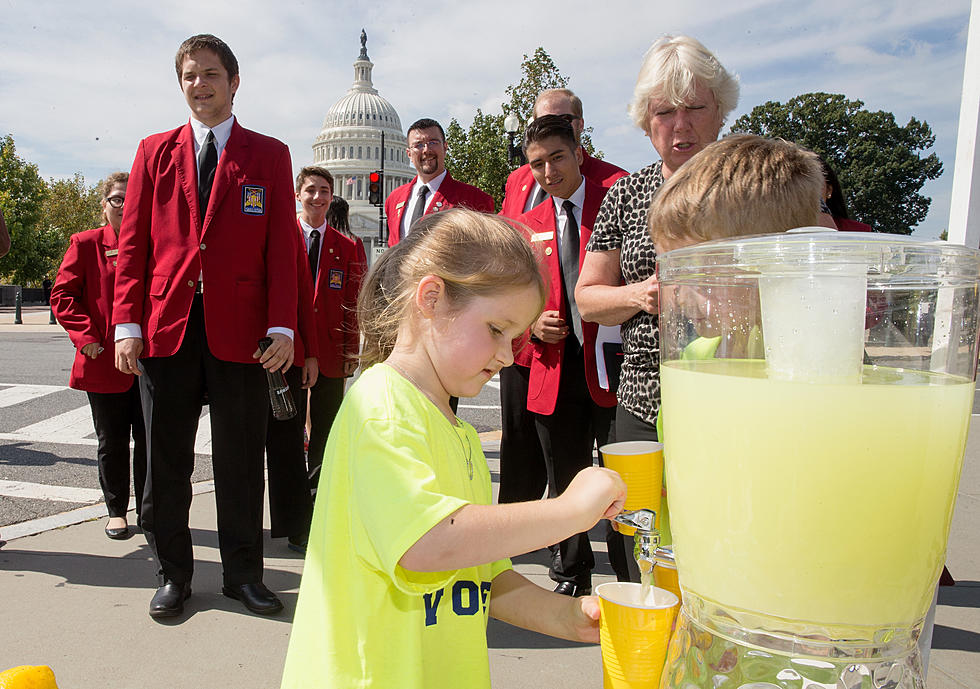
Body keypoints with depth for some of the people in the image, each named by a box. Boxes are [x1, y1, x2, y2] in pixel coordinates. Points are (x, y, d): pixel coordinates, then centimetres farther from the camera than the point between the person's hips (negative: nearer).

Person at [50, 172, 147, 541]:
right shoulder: (86, 244, 1)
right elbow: (62, 296, 0)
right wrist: (86, 335, -9)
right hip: (104, 360, -1)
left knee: (149, 440, 6)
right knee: (112, 442, 9)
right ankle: (116, 511, 25)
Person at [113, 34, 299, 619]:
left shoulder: (269, 155, 9)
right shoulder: (155, 152, 14)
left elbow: (282, 246, 2)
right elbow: (133, 242, 9)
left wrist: (282, 327, -8)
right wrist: (127, 323, -2)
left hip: (240, 330, -2)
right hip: (165, 327, 2)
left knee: (241, 462, 6)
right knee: (166, 463, 9)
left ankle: (244, 572, 22)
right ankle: (174, 573, 26)